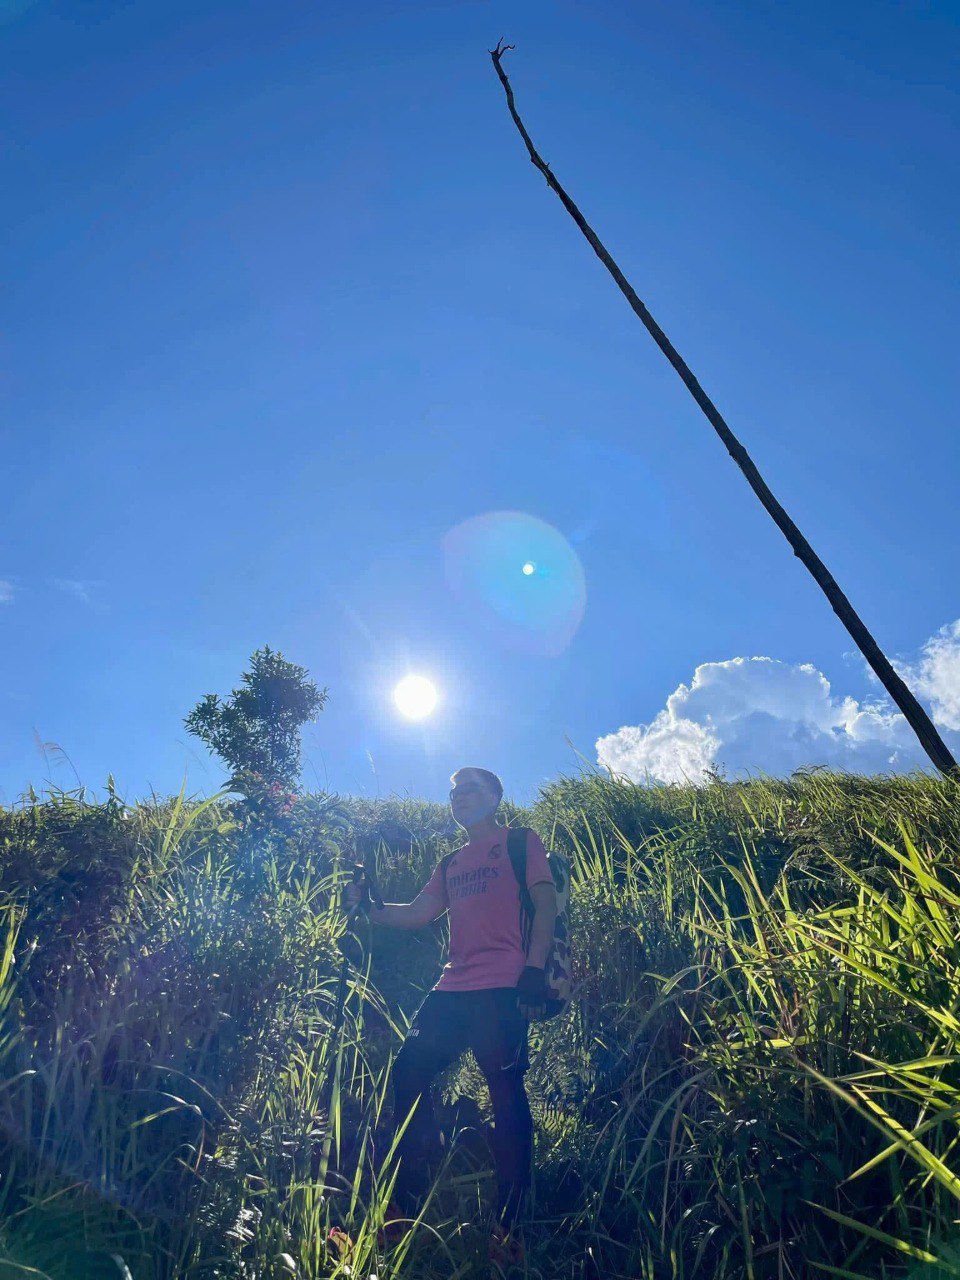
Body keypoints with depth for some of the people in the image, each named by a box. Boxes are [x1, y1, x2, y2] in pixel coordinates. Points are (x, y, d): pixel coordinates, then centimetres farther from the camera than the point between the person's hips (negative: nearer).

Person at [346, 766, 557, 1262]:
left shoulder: (520, 842, 6)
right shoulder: (451, 864, 23)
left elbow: (545, 904, -4)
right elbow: (416, 914, 18)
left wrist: (535, 970, -15)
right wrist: (368, 906, 4)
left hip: (503, 988, -6)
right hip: (452, 989, 7)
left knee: (506, 1092, -6)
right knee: (407, 1073, 2)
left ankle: (509, 1228, 5)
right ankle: (407, 1204, 15)